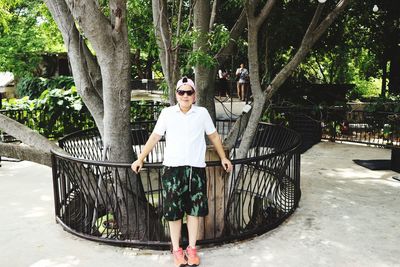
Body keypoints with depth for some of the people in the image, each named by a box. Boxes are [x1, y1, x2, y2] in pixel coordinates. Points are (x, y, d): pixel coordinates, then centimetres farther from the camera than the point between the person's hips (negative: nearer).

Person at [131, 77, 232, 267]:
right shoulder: (167, 113, 4)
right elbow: (154, 137, 7)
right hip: (172, 168, 0)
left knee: (194, 209, 8)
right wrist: (140, 159, 3)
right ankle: (176, 250, 19)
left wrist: (223, 158, 18)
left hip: (196, 168, 1)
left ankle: (192, 248, 22)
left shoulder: (202, 113, 5)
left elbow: (214, 136, 15)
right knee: (174, 210, 4)